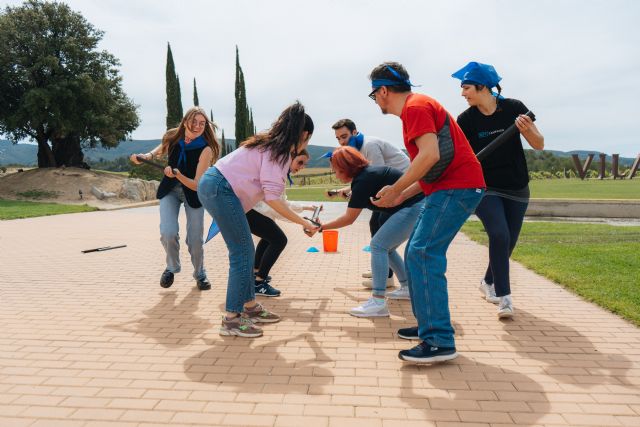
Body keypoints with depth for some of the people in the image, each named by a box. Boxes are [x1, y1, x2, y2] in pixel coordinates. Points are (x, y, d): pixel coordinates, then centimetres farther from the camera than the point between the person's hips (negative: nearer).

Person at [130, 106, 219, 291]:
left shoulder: (206, 149, -24)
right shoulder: (173, 137, -14)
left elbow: (196, 185, -23)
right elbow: (161, 149, 11)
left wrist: (177, 174, -38)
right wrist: (146, 156, -9)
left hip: (193, 193, -2)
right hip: (170, 190, 2)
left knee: (195, 239, -5)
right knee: (168, 233, -16)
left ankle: (200, 273, 25)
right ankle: (172, 267, 15)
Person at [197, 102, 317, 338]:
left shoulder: (271, 144, 16)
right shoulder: (280, 151, -12)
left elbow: (270, 193, 16)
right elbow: (272, 198, -19)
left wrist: (296, 210, 24)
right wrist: (303, 223, -10)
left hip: (213, 186, 10)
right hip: (220, 189, -10)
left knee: (245, 252, 13)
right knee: (242, 254, -6)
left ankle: (250, 306, 22)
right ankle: (231, 319, -2)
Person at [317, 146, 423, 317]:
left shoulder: (363, 180, -16)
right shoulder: (368, 173, 12)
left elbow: (349, 219, -12)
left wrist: (321, 227, -5)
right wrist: (350, 193, 21)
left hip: (414, 208, -10)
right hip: (418, 207, 10)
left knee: (378, 245, -12)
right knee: (386, 247, 18)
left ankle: (378, 302, -16)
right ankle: (407, 288, 29)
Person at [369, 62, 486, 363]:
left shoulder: (415, 106, -9)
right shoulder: (415, 108, 22)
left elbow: (430, 155, -24)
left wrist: (395, 190, -15)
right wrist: (402, 197, 17)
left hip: (457, 187, -10)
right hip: (446, 188, 10)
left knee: (423, 255, -15)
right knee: (415, 254, 12)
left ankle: (439, 341, -14)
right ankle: (429, 325, 21)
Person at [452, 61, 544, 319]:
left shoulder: (514, 108, -8)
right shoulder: (466, 119, -8)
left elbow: (539, 145, -6)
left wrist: (527, 130, -26)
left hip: (517, 190, 2)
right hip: (485, 188, -2)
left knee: (509, 241, 10)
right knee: (499, 235, -20)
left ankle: (488, 283, 35)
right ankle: (504, 297, -9)